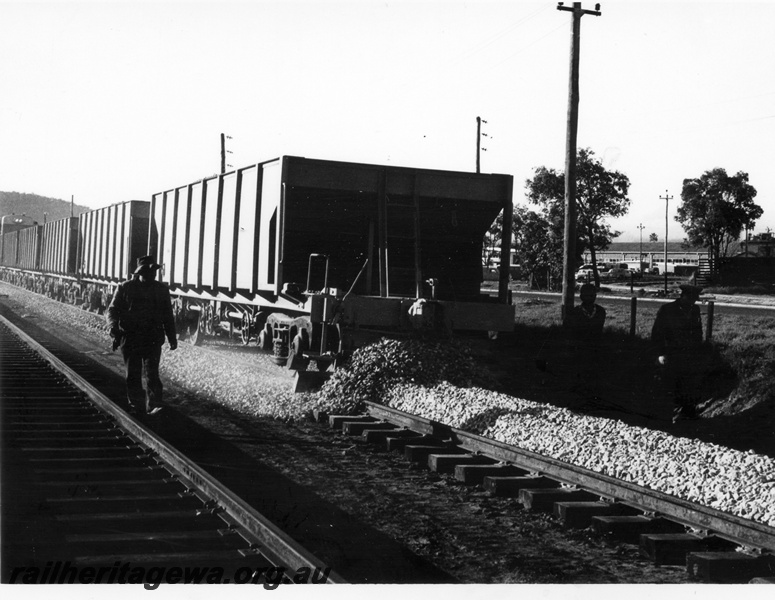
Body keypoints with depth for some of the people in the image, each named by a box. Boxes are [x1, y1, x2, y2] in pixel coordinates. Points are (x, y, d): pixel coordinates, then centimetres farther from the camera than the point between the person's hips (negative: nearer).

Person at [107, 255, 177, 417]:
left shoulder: (161, 290, 9)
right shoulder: (125, 288, 2)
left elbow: (168, 316, 17)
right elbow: (113, 310, 1)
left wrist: (172, 338, 16)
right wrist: (114, 327, -19)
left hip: (153, 338, 0)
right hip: (130, 337, 0)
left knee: (152, 372, -11)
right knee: (133, 375, 3)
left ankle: (153, 405, -13)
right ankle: (136, 408, 10)